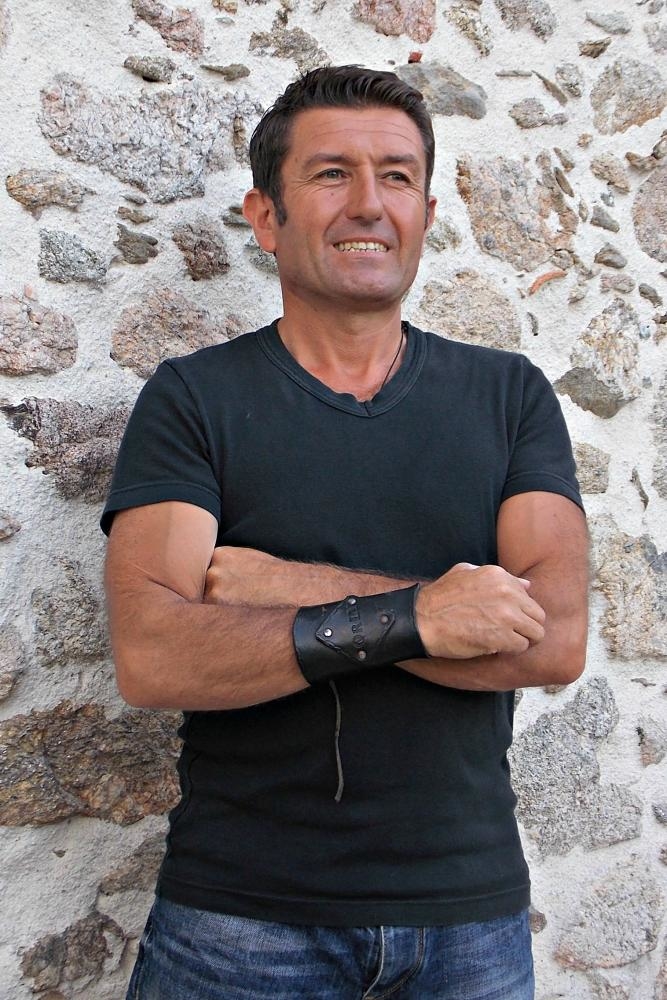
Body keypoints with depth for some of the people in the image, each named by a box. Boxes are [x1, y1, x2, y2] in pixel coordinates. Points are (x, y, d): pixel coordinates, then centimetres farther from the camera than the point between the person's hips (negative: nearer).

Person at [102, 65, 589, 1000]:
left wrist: (293, 591, -15)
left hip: (470, 903, 2)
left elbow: (557, 641, -11)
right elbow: (149, 659, -15)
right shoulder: (193, 397, -3)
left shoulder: (511, 394, 2)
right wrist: (408, 616, -21)